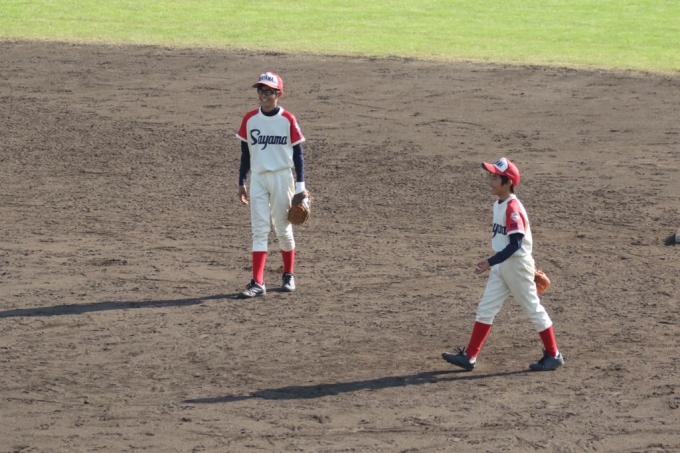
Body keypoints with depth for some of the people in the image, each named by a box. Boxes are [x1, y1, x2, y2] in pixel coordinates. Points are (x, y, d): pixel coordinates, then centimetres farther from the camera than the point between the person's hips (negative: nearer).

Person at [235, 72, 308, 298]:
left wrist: (300, 186, -5)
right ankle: (257, 283, -7)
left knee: (283, 228, 7)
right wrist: (241, 182, 8)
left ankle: (288, 275, 25)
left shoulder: (288, 120, -5)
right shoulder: (250, 119, 2)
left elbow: (298, 154, -1)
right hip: (258, 178, 2)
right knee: (259, 229, -3)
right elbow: (245, 153, 9)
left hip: (281, 177, -2)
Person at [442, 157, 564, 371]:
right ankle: (469, 357, 8)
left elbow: (515, 244, -26)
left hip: (517, 264, -9)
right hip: (501, 265, 9)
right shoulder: (498, 204, 7)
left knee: (533, 309, 3)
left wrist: (490, 262, -30)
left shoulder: (512, 208, -21)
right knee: (485, 309, 7)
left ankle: (553, 355, 15)